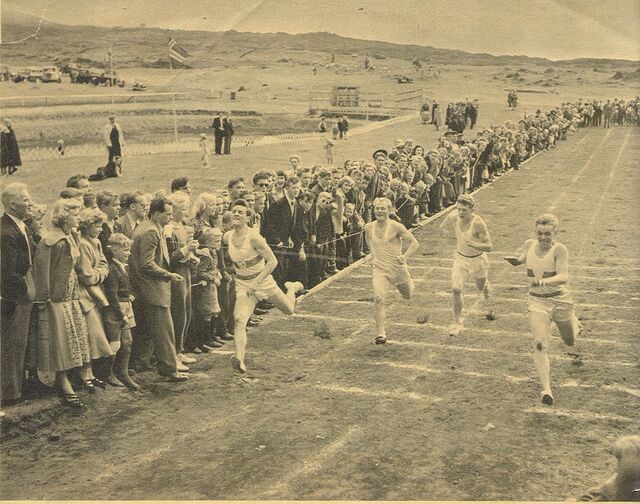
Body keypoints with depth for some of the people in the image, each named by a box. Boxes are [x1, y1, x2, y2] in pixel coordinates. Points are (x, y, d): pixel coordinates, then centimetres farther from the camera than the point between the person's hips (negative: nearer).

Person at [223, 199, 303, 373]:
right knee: (239, 321, -20)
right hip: (242, 285, 3)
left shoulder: (253, 237, -24)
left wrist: (255, 283, -28)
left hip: (263, 281, -3)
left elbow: (273, 261, -25)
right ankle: (240, 359, -27)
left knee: (289, 310, 16)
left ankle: (292, 288, 47)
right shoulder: (227, 237, -8)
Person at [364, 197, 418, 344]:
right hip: (379, 269, 1)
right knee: (378, 298, -21)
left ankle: (410, 283, 58)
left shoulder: (396, 226, -12)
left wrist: (405, 257, -21)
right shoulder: (369, 227, 0)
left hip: (397, 267, -1)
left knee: (408, 295, 20)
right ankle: (380, 333, -17)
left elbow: (414, 243, -7)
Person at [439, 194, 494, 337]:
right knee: (456, 289, -15)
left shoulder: (478, 223, -28)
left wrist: (473, 244, -41)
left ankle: (490, 307, 57)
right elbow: (442, 228, 5)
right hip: (460, 258, 2)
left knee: (482, 286, 22)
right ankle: (457, 322, -1)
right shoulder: (453, 217, -18)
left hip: (478, 259, -2)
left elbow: (488, 246, -28)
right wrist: (444, 232, -14)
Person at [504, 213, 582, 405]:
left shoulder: (559, 249, -16)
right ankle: (547, 390, -17)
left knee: (570, 341, 21)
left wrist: (544, 281, -44)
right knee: (539, 344, -17)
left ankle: (575, 324, 59)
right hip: (537, 301, 2)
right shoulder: (529, 244, -2)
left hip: (560, 299, -2)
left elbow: (564, 277, -27)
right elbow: (522, 259, 22)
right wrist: (514, 260, 0)